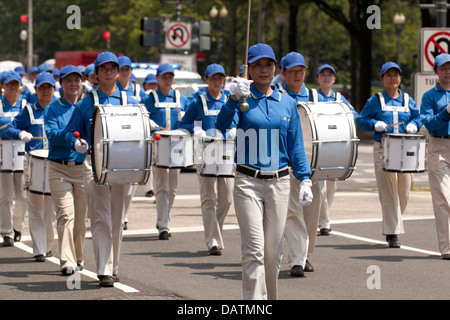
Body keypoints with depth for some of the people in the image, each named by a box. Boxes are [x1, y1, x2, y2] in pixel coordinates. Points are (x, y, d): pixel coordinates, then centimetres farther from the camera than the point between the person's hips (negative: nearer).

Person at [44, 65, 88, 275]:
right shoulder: (53, 110, 3)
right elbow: (52, 135, -11)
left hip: (84, 168, 3)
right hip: (59, 169, -3)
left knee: (81, 217, 8)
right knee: (66, 214, -13)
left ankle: (78, 258, 25)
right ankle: (67, 262, -17)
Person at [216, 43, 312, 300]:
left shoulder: (287, 103, 9)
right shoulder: (242, 99, 0)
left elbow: (296, 146, 10)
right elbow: (223, 127, -18)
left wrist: (305, 179, -1)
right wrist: (234, 99, -33)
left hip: (279, 183, 3)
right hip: (248, 182, -3)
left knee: (273, 251, 8)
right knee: (254, 250, -11)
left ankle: (270, 297, 22)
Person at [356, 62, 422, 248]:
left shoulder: (408, 101, 13)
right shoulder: (375, 101, 5)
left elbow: (418, 118, 19)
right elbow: (360, 120, 6)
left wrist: (413, 125, -3)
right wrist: (375, 124, -12)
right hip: (382, 150, -3)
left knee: (403, 191, 4)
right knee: (388, 192, -8)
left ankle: (390, 226, 25)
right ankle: (393, 233, -7)